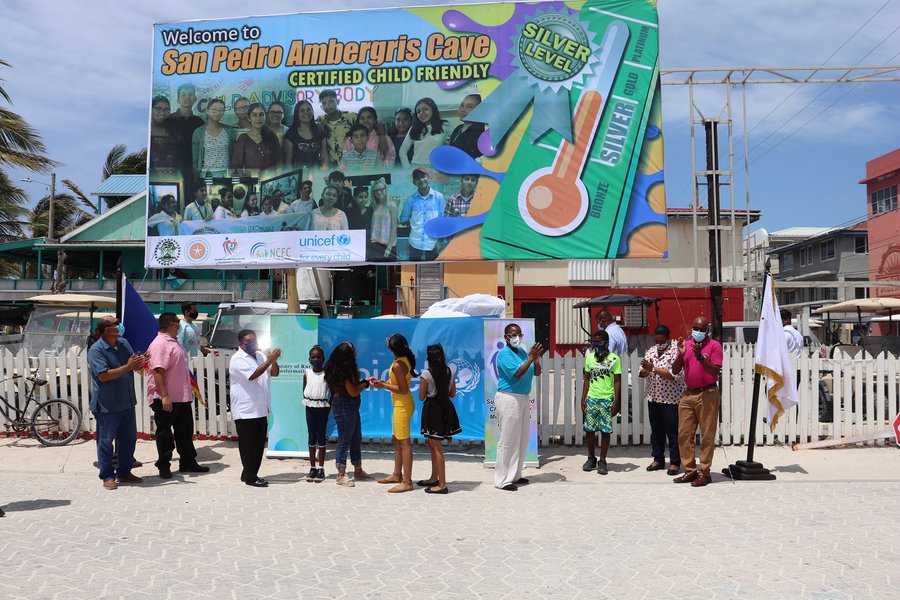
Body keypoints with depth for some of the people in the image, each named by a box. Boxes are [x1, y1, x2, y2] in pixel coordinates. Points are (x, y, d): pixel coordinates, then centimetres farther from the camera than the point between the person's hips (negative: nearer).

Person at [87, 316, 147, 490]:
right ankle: (107, 476, 15)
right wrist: (128, 367, -25)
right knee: (106, 441, 4)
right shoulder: (96, 350, -15)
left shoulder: (124, 343, 7)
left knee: (129, 438, 14)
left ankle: (124, 472, 27)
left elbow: (134, 367, 13)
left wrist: (139, 363, -10)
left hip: (127, 402, 7)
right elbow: (104, 376, -24)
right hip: (106, 405, -7)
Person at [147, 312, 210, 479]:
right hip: (166, 399, -9)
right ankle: (164, 466, 15)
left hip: (182, 397, 9)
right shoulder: (159, 344, -17)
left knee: (185, 431, 15)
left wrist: (189, 390, 23)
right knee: (165, 434, 4)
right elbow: (157, 371, -24)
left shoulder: (174, 342, 15)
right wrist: (164, 396, -28)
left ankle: (188, 462, 25)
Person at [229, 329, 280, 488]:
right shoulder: (237, 359, -10)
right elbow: (252, 375, -23)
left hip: (261, 410, 8)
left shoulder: (260, 355, 12)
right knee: (248, 445, 0)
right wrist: (270, 360, -25)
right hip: (245, 412, -7)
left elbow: (274, 373, 9)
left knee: (259, 445, 12)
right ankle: (250, 477, 8)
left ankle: (248, 474, 23)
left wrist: (274, 360, -10)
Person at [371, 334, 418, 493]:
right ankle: (397, 475, 31)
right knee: (396, 440, 20)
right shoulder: (406, 360, 8)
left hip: (402, 406, -10)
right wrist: (382, 382, 10)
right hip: (403, 404, 10)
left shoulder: (397, 365, -20)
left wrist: (383, 386, -14)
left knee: (404, 443, -7)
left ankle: (407, 482, -3)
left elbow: (403, 389, -21)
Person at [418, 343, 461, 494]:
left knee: (436, 447, -2)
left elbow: (421, 397, -9)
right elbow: (452, 393, 8)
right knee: (433, 445, 20)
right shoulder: (450, 372, 1)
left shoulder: (426, 374, -15)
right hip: (446, 408, 6)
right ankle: (434, 478, 30)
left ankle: (442, 484, 0)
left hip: (432, 408, -6)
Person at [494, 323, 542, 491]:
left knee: (522, 439, 12)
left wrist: (536, 357, -6)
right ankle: (502, 480, 0)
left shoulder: (522, 352, 11)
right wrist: (531, 358, -22)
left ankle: (515, 475, 23)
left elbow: (537, 373, 10)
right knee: (508, 440, -6)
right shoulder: (504, 354, -11)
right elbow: (516, 374, -22)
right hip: (509, 399, -8)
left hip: (524, 398, 8)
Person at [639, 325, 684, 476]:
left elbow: (674, 375, -22)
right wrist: (646, 370, -17)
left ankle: (675, 463, 9)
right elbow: (642, 374, 7)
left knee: (673, 432, -1)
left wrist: (653, 368, -24)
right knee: (656, 430, 13)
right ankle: (658, 459, 24)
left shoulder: (676, 351, -11)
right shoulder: (651, 351, 9)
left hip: (671, 399, -6)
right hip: (653, 398, 6)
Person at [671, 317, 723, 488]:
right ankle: (690, 470, 14)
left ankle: (704, 472, 4)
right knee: (684, 435, 6)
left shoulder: (714, 346, -3)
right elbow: (675, 371, 10)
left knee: (707, 436, -1)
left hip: (707, 394, -6)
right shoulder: (686, 345, 12)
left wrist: (700, 356, -21)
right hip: (688, 395, 6)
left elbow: (715, 372, -12)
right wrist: (681, 354, -5)